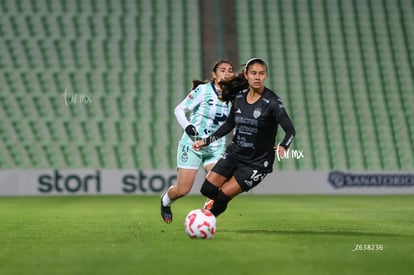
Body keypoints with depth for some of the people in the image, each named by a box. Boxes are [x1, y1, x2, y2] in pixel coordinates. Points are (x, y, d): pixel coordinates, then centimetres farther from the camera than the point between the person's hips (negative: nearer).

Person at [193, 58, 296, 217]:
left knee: (223, 195, -9)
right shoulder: (239, 97, 0)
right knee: (208, 189, -2)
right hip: (234, 154, 5)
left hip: (257, 162, -5)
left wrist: (283, 147, -37)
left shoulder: (272, 101, -17)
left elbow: (290, 130, -21)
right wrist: (206, 141, 16)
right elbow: (229, 124, 15)